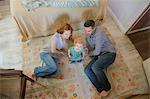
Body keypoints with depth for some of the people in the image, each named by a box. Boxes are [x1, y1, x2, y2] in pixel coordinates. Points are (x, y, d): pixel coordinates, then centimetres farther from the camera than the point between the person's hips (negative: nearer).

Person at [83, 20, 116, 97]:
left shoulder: (98, 34, -22)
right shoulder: (88, 34, 5)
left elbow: (97, 51, -21)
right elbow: (88, 45, 22)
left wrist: (90, 54, -2)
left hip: (109, 53, -7)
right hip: (99, 55, 7)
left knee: (95, 67, -33)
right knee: (87, 70, -15)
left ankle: (107, 87, -8)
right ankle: (101, 89, -12)